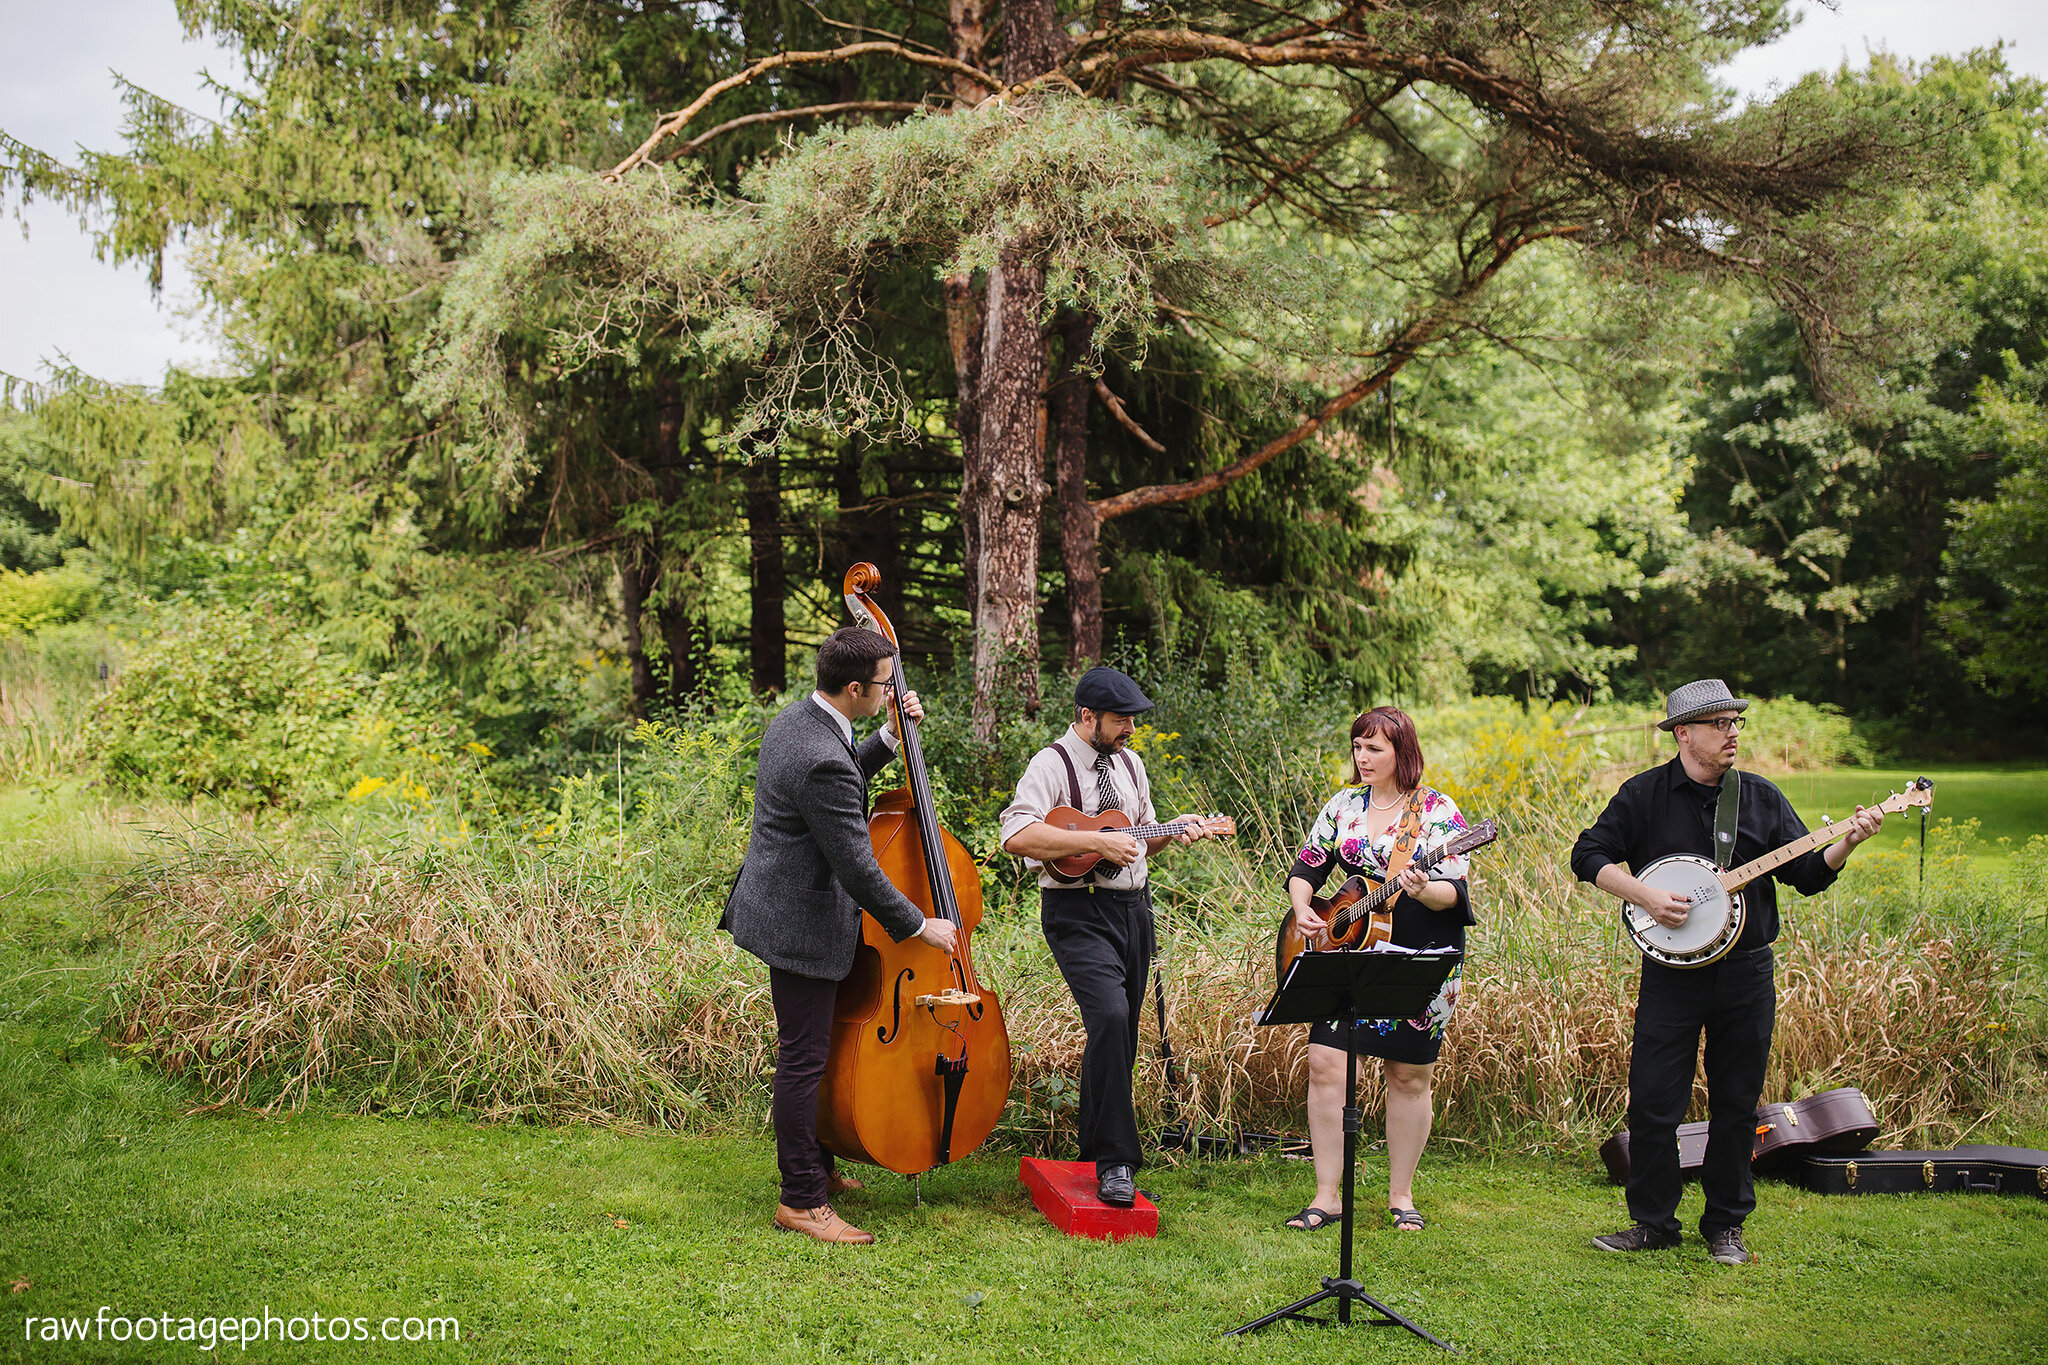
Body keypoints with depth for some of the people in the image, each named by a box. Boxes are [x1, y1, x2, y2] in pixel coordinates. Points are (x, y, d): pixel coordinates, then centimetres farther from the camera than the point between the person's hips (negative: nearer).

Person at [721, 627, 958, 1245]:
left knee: (807, 1048, 22)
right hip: (802, 925, -11)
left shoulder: (795, 718, 3)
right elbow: (857, 869, -24)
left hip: (784, 908, 11)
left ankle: (814, 1166, 36)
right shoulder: (823, 763, -28)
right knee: (804, 1059, 0)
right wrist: (920, 924, -13)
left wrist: (891, 737, 12)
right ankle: (801, 1201, 10)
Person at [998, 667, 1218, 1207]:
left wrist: (1171, 831, 3)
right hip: (1079, 913, -7)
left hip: (1133, 908, 7)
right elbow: (1016, 836, -24)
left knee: (1120, 1037, 10)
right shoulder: (1052, 765, -9)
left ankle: (1094, 1152, 25)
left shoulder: (1131, 764, 15)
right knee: (1109, 1016, -24)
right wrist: (1098, 841, -24)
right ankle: (1115, 1162, -17)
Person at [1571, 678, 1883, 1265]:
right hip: (1671, 971, -2)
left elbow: (1807, 875, 5)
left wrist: (1847, 842, -13)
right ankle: (1653, 1222, 14)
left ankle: (1725, 1224, 22)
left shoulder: (1762, 797, 6)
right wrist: (1646, 896, -16)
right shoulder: (1644, 794, -1)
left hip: (1746, 971, 2)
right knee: (1653, 1102, -1)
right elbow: (1588, 856, -3)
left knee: (1736, 1106, 9)